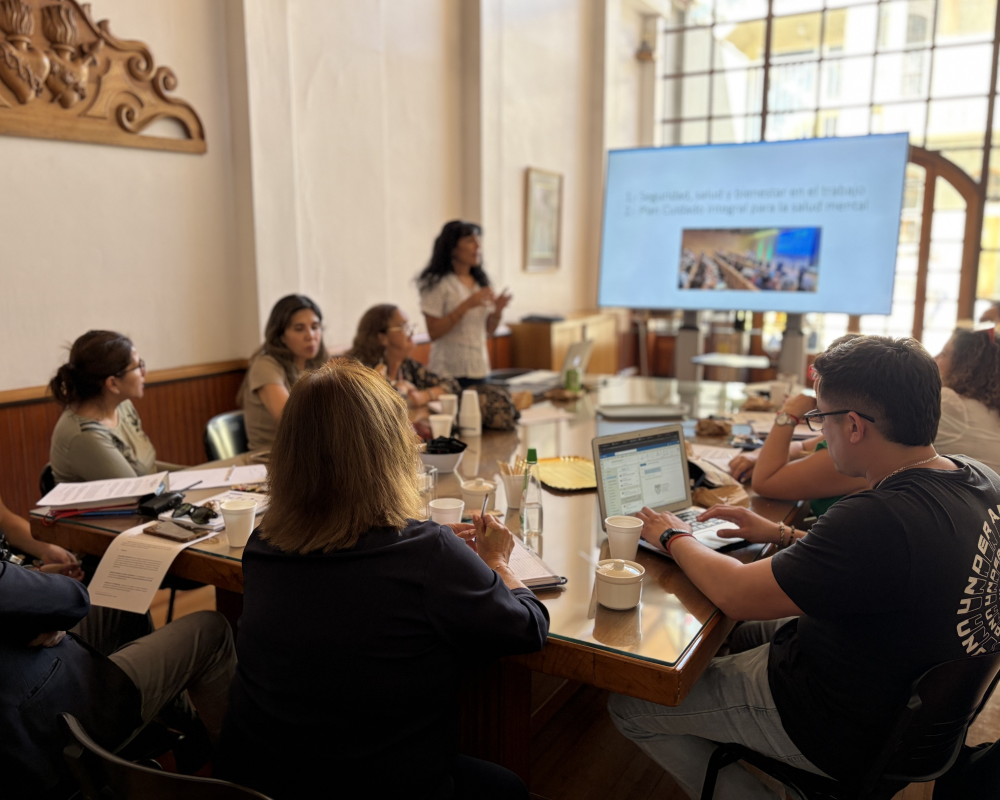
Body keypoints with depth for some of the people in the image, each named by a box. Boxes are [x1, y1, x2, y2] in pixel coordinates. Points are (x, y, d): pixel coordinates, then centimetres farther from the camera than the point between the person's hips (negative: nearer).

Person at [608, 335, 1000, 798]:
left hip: (844, 732, -9)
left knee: (629, 706, 1)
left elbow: (735, 594, -27)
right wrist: (782, 535, 7)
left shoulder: (882, 518, -36)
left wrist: (675, 538, -9)